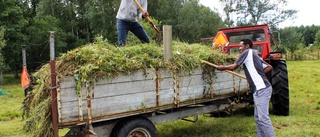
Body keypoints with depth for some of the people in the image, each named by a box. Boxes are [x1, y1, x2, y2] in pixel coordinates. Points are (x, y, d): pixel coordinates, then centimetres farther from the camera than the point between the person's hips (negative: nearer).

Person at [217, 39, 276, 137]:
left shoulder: (247, 52, -2)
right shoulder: (255, 56, 23)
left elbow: (234, 67, 1)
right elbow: (269, 67, 24)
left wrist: (223, 67, 16)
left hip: (261, 89, -10)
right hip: (261, 89, 10)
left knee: (263, 118, -12)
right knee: (258, 118, 13)